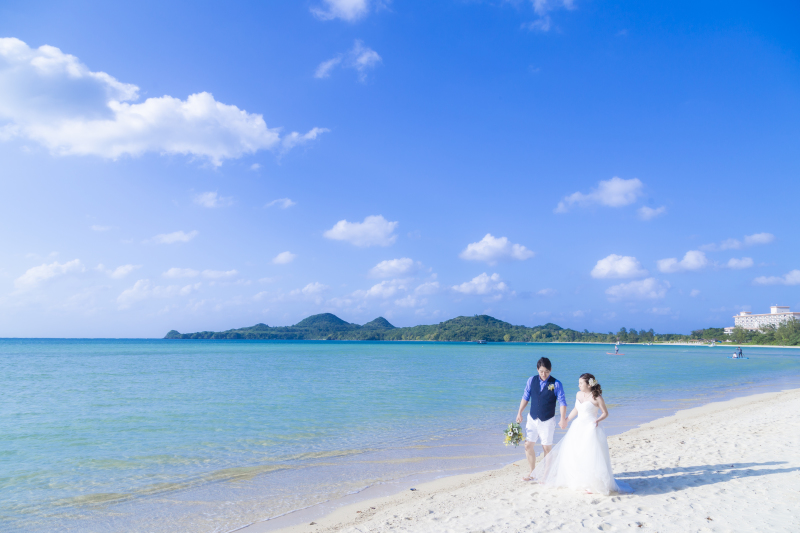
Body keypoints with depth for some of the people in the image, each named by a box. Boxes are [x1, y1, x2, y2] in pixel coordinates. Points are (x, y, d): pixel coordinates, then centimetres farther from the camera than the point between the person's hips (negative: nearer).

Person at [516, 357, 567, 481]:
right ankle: (532, 471, 24)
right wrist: (519, 413, 4)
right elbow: (525, 397, 7)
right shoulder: (531, 380, -1)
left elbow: (562, 402, -11)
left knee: (547, 448, 4)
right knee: (528, 446, 6)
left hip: (547, 421, -3)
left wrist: (563, 418, -21)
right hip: (532, 419, 3)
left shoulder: (556, 384, -10)